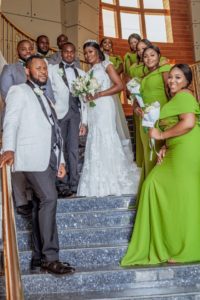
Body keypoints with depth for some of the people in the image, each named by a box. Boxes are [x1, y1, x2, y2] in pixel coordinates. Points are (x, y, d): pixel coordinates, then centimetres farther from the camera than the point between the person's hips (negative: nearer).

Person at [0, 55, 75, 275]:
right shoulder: (19, 91, 6)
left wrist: (60, 159, 17)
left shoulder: (44, 97, 28)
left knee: (41, 204, 6)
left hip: (48, 158, 7)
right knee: (49, 198, -19)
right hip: (32, 157, -7)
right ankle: (50, 257, -15)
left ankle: (38, 257, 12)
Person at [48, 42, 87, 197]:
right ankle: (62, 184, 7)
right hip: (58, 112, -2)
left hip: (75, 112, 2)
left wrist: (84, 121, 7)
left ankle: (74, 184, 6)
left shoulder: (81, 73, 17)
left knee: (73, 149, 0)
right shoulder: (52, 69, 9)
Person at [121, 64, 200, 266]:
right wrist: (165, 147, 8)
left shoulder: (183, 96, -6)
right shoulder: (177, 98, 25)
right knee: (155, 183, 6)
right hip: (177, 151, 10)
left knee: (182, 196, -6)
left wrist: (161, 135, -14)